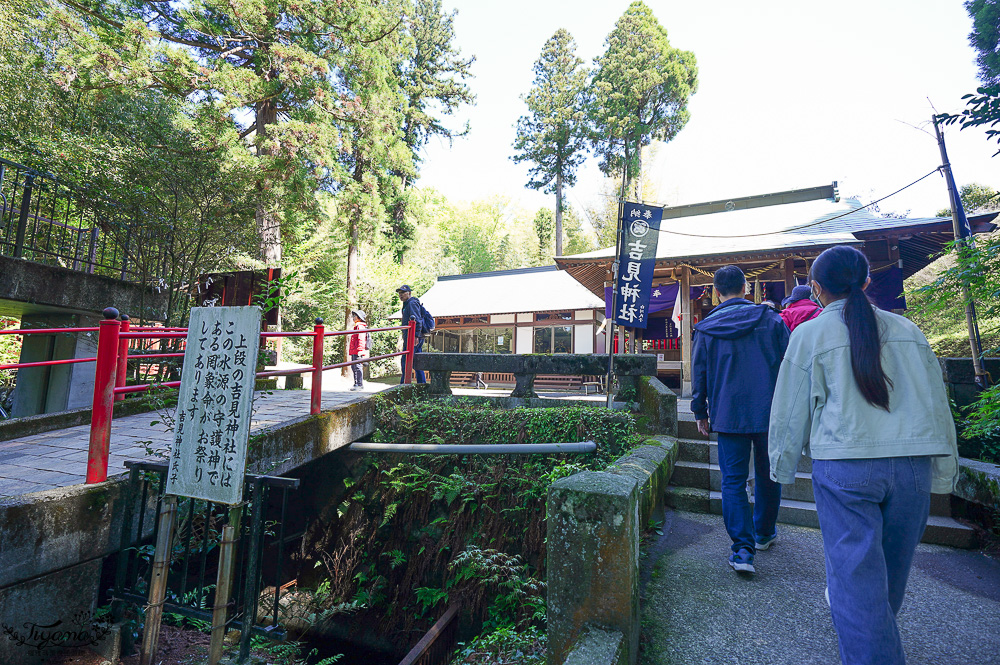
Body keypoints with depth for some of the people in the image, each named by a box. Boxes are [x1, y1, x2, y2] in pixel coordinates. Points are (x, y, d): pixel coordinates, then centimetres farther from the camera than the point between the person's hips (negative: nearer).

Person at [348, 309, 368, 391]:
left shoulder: (360, 327, -12)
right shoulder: (357, 326, 21)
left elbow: (361, 339, -20)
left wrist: (359, 350, -24)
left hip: (357, 352, -11)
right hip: (354, 352, 11)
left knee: (357, 367, -8)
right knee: (354, 367, 14)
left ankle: (360, 385, -5)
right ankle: (356, 384, 22)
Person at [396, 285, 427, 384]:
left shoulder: (412, 303, -9)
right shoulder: (406, 304, 23)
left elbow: (417, 320, -19)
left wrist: (416, 336, -27)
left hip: (413, 337, -10)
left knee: (406, 361, -9)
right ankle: (422, 384, 14)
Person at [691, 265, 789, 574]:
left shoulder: (705, 329, 0)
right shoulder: (770, 319, 0)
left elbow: (699, 375, 4)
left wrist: (700, 413, 13)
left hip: (728, 416, -1)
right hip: (770, 413, 1)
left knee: (733, 481, 5)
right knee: (767, 476, 18)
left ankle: (742, 548, -1)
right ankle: (764, 534, 35)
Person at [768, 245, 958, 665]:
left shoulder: (809, 334, -2)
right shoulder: (906, 330, 10)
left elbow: (791, 410, 0)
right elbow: (937, 402, 12)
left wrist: (782, 465, 12)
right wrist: (943, 472, 20)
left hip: (844, 464, -5)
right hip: (914, 466, 6)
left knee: (855, 570, 3)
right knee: (891, 565, 23)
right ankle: (878, 628, 46)